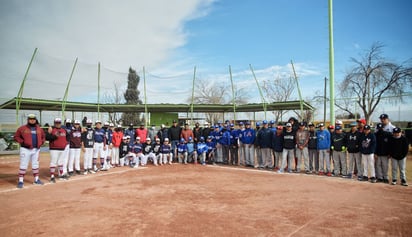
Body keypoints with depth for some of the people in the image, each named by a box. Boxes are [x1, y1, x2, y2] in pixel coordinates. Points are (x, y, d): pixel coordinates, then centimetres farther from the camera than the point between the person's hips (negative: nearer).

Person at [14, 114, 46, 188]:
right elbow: (16, 137, -2)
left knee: (35, 165, 13)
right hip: (25, 149, -4)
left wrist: (41, 142, 4)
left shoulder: (39, 129, 9)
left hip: (36, 150, 5)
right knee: (23, 165, -1)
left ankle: (36, 180, 23)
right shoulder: (22, 128, -4)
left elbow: (43, 136, 21)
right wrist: (22, 142, -14)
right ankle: (21, 181, 6)